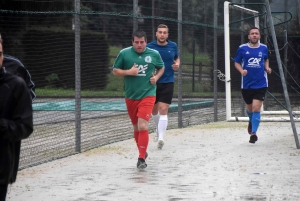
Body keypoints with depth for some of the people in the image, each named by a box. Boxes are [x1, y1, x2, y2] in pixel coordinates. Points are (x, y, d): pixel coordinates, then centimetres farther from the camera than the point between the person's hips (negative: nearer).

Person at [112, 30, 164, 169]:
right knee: (136, 127, 14)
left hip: (147, 95, -2)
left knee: (142, 126, -16)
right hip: (130, 96, 2)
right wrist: (128, 72, -14)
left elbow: (161, 68, 18)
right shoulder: (124, 53, -2)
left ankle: (141, 159, -14)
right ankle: (142, 151, 36)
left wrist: (156, 77, -2)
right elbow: (115, 71, 3)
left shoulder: (154, 54, 0)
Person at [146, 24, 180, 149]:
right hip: (153, 82, 1)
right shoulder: (150, 47, -4)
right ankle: (159, 130, 43)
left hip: (168, 83, -1)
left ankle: (160, 138, -19)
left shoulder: (173, 46, 1)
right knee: (154, 110, 15)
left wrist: (177, 65, -2)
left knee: (163, 110, -13)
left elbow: (177, 58, 19)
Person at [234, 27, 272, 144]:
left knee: (256, 108, -14)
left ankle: (253, 133, -11)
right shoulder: (242, 48, -2)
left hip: (260, 84, -1)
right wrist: (241, 71, -12)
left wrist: (267, 68, 3)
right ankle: (251, 121, 50)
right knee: (249, 108, 16)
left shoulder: (264, 48, 4)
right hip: (246, 85, 1)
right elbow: (237, 63, 7)